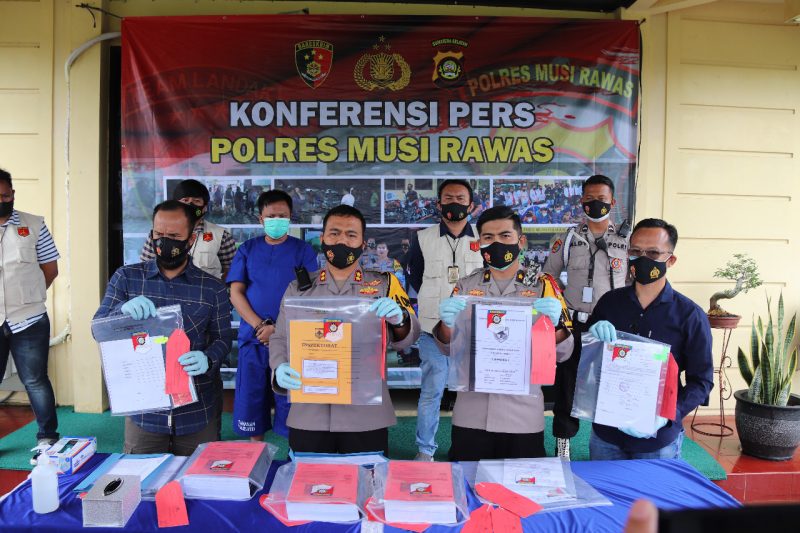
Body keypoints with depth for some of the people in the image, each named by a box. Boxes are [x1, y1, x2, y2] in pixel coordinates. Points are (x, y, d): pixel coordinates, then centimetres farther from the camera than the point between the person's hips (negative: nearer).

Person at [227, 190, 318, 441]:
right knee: (251, 397, 7)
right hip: (253, 337, 2)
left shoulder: (303, 250, 3)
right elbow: (235, 293, 4)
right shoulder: (247, 249, 9)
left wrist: (279, 329, -14)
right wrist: (260, 325, -10)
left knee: (290, 399, 0)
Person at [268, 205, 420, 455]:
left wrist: (399, 319, -25)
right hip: (308, 415, 1)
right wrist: (280, 369, -13)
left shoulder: (384, 284, 5)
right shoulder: (298, 288, 8)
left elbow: (408, 337, -2)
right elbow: (279, 339, 8)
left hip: (367, 416, 0)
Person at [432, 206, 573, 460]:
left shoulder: (541, 287, 1)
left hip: (523, 416, -1)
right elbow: (447, 348, 3)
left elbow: (562, 353, -3)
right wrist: (447, 323, -19)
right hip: (471, 415, 1)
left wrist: (554, 322, -24)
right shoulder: (466, 286, 5)